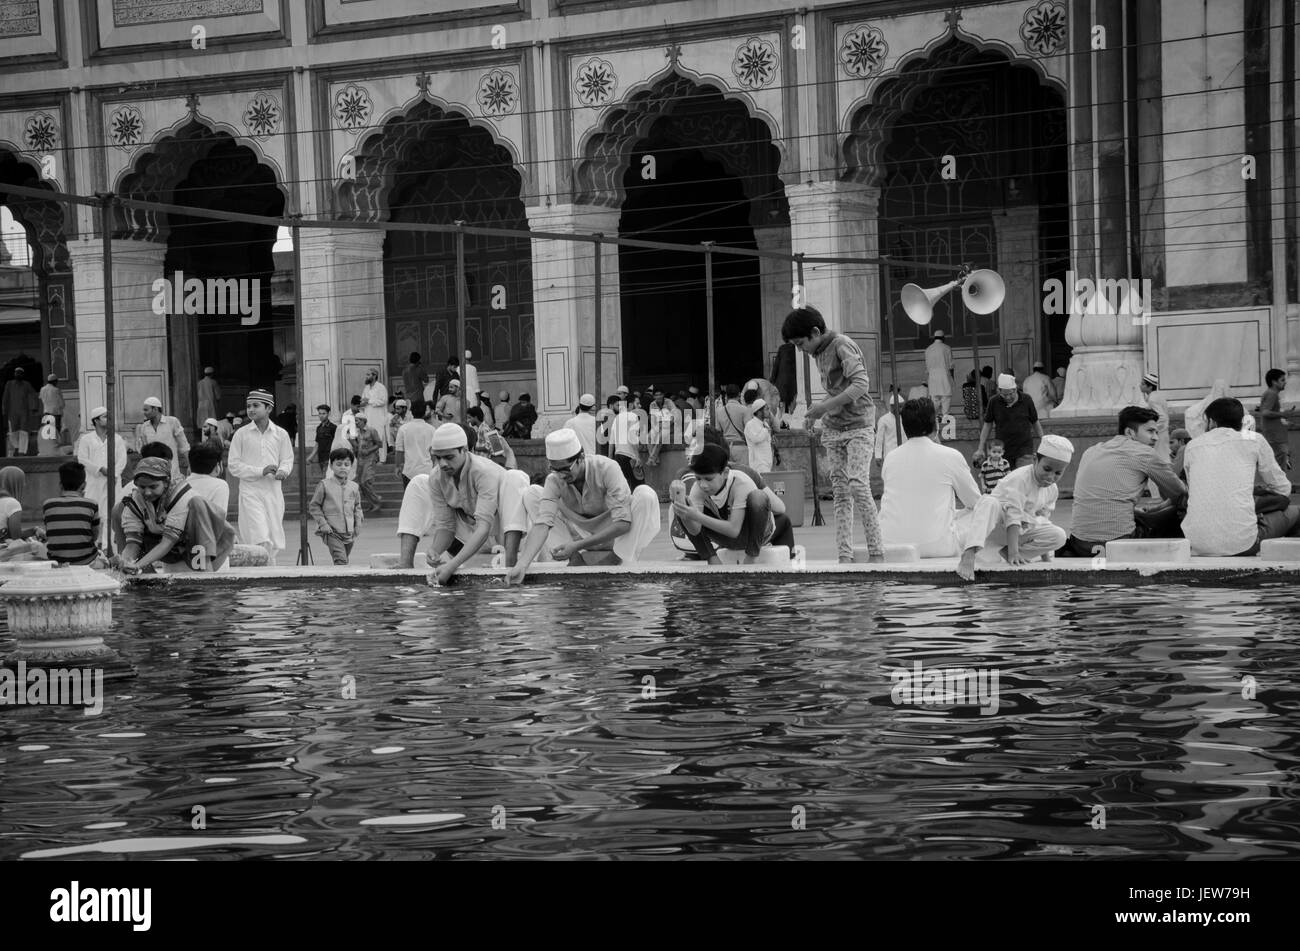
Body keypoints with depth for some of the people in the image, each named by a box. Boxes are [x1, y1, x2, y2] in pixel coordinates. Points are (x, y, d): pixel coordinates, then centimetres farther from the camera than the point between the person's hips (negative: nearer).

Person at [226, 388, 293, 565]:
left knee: (274, 542, 4)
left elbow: (287, 460, 13)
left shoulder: (280, 434, 6)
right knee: (261, 541, -14)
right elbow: (234, 466, -1)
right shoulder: (241, 434, 1)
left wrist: (283, 471, -11)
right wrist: (260, 471, -12)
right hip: (250, 492, -3)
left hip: (273, 491, 3)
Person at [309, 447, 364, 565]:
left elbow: (357, 506, 21)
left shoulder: (353, 487, 7)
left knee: (344, 560, 13)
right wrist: (323, 523, -7)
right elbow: (314, 506, 2)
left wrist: (358, 524, 10)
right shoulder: (324, 485, -4)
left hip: (349, 533, 5)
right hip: (332, 532, -5)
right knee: (340, 560, -19)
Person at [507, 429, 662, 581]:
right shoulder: (554, 481, -18)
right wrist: (521, 565, -43)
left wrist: (577, 545, -35)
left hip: (613, 538, -3)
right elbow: (542, 523, -28)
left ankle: (625, 561, -23)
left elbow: (623, 523, -31)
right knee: (531, 494, -13)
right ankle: (575, 558, -19)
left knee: (646, 494, -31)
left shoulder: (607, 468, -27)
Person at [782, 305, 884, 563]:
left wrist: (825, 405, -21)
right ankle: (844, 555, 2)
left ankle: (876, 551, -9)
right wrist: (815, 413, 6)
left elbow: (861, 385, -22)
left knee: (858, 485, -15)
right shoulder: (819, 353, 15)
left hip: (858, 425, -8)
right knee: (839, 490, 3)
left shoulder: (843, 346, -11)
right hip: (832, 428, 8)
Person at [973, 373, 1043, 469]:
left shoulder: (1026, 400, -3)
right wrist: (980, 449, 5)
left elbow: (1035, 423, 8)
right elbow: (987, 425, 6)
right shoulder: (994, 402, -3)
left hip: (1024, 451, -2)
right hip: (1003, 450, 2)